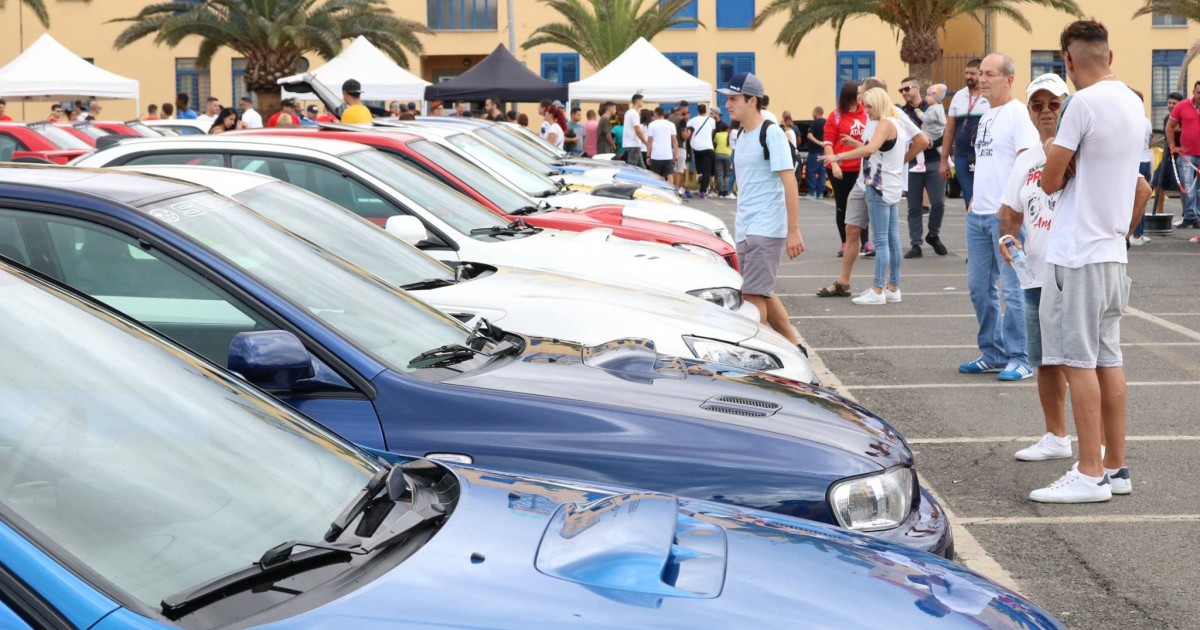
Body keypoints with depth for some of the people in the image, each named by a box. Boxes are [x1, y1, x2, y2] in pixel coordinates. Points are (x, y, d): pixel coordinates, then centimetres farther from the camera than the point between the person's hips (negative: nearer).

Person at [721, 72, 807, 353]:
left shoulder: (771, 133, -12)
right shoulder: (741, 136, 13)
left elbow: (789, 181, -16)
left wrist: (794, 230, -20)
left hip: (766, 228, -9)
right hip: (744, 230, 9)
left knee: (753, 294, -10)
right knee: (763, 293, 13)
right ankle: (794, 346, 24)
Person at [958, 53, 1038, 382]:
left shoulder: (1018, 114, -10)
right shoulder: (986, 115, 18)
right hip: (978, 215, 9)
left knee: (1011, 289, -5)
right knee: (979, 287, 12)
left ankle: (1019, 359, 3)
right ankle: (992, 354, 23)